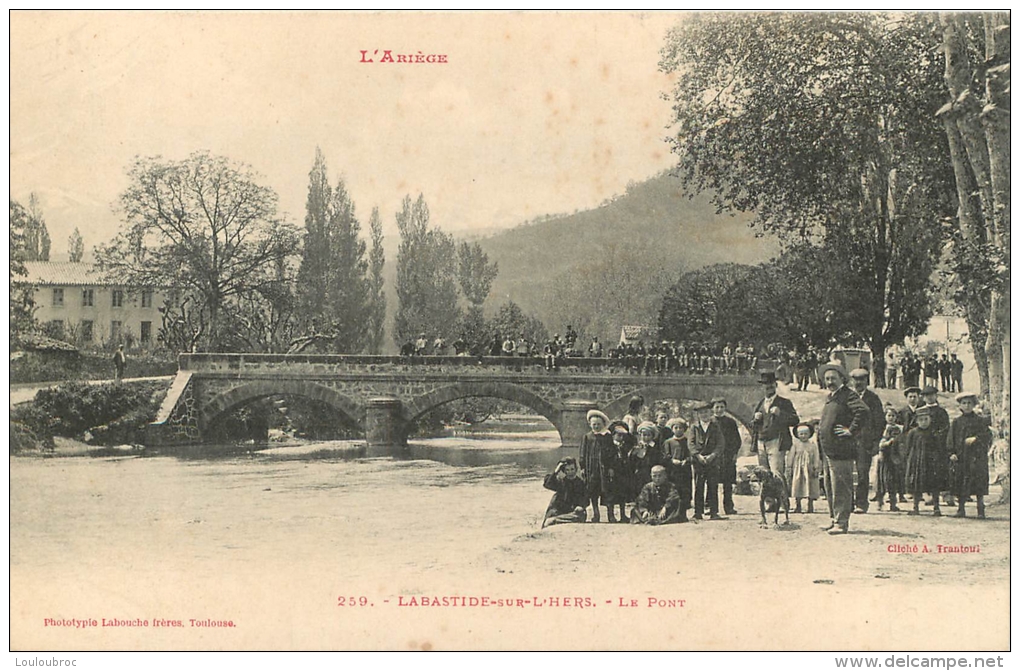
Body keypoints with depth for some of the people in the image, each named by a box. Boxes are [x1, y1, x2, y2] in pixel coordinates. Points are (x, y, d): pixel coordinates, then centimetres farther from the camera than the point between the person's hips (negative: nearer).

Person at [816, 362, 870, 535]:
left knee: (840, 488, -6)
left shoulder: (848, 395, -10)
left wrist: (852, 432, -20)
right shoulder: (830, 397, 19)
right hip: (827, 451, 10)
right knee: (830, 487, 15)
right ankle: (834, 519, 24)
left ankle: (841, 522, -2)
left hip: (840, 451, -10)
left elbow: (863, 412, -26)